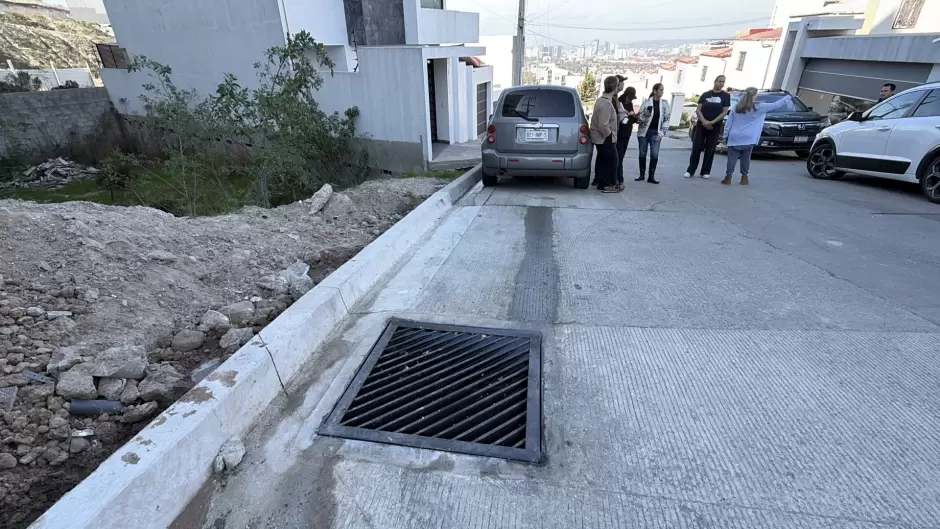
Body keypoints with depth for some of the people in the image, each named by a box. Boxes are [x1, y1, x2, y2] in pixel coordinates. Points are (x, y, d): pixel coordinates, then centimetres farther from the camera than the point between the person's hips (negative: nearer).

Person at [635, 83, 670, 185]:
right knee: (642, 154, 5)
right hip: (644, 132, -1)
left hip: (656, 133, 1)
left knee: (654, 155, -7)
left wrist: (661, 133, -6)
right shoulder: (646, 102, -4)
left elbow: (666, 120, 3)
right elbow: (638, 118, -2)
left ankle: (651, 176, 1)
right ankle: (642, 175, 17)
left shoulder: (664, 104, 2)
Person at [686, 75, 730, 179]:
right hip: (701, 125, 0)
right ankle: (690, 170, -2)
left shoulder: (726, 96, 3)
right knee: (696, 148, -5)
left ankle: (705, 172, 8)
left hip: (715, 127, 0)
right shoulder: (705, 95, 6)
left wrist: (712, 122, -15)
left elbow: (725, 112, -4)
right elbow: (698, 110, 1)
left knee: (710, 150, 2)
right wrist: (704, 121, -15)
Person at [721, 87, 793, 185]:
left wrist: (726, 135, 10)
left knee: (732, 158, 2)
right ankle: (744, 178, 15)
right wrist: (788, 97, 19)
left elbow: (728, 123, 4)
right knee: (745, 159, 10)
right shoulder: (759, 107, -3)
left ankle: (728, 178, -2)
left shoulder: (736, 107, 3)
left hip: (734, 138, 1)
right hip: (748, 139, -1)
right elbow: (776, 105, 6)